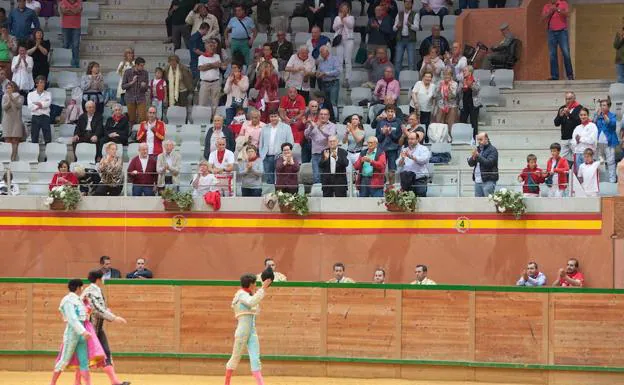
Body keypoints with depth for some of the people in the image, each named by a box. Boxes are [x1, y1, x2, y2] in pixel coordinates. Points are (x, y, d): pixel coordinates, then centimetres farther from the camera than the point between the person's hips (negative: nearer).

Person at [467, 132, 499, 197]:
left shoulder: (492, 150, -3)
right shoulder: (478, 149, 17)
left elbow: (489, 163, -17)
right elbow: (470, 163, 12)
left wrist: (478, 156, -19)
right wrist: (473, 157, -9)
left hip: (488, 181, -7)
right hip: (477, 181, 7)